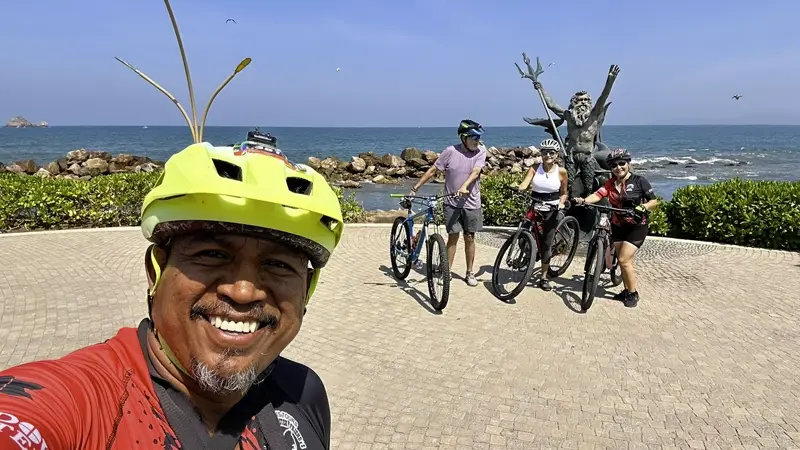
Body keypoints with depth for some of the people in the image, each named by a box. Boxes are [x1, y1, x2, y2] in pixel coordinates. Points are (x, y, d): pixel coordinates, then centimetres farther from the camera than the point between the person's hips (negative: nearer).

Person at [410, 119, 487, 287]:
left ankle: (470, 273, 21)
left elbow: (475, 172, -20)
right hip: (452, 203, -1)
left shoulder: (481, 151, -5)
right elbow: (433, 170, -4)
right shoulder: (451, 151, -10)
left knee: (469, 238, 9)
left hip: (471, 203, 1)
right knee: (453, 237, 2)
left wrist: (464, 187, -38)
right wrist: (415, 188, -5)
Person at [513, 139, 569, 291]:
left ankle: (544, 277, 13)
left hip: (552, 209, -1)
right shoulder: (535, 168, -3)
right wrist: (517, 188, -37)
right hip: (534, 207, 1)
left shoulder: (561, 171, -2)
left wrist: (561, 203, -12)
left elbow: (563, 193, 7)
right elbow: (524, 184, -15)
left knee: (547, 242, 2)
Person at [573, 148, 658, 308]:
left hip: (637, 226, -5)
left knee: (624, 260, -11)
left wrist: (643, 207, -26)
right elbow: (598, 194, -17)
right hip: (618, 226, 5)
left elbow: (654, 201, -5)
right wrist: (583, 200, -37)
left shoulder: (639, 181, -9)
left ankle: (633, 293, 5)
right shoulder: (610, 183, 0)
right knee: (622, 260, 11)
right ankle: (627, 290, 28)